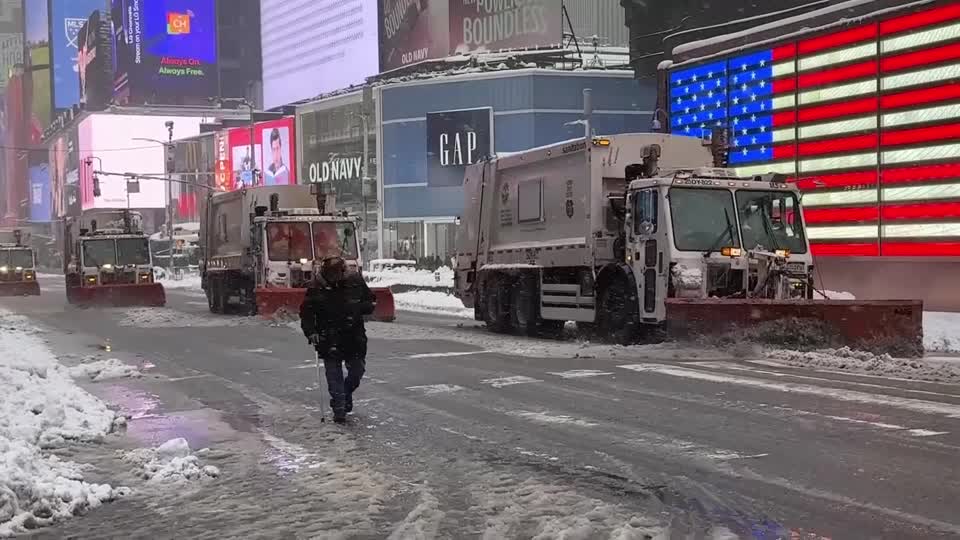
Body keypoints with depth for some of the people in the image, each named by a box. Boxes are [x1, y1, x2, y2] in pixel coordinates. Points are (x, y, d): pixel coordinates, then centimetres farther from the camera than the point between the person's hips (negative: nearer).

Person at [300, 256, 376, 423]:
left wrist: (359, 308, -12)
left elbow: (371, 301, 9)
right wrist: (311, 332, -14)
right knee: (334, 375, -2)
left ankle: (346, 394, 37)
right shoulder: (316, 287, -6)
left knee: (357, 370, 9)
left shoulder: (356, 282, -2)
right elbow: (306, 313, 0)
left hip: (354, 337, 2)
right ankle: (339, 409, 5)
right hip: (329, 339, -2)